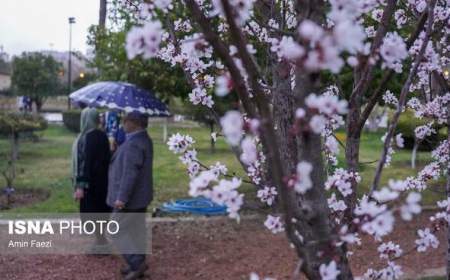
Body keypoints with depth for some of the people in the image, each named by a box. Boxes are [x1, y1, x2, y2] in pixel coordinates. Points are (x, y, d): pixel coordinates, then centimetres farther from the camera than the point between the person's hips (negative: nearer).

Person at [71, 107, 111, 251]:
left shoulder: (88, 137, -19)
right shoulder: (102, 135, 6)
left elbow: (85, 161, -23)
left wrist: (80, 185, -23)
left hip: (91, 181, -9)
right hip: (101, 180, 9)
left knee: (90, 212, 2)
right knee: (99, 211, 16)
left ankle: (101, 242, 6)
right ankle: (101, 240, 23)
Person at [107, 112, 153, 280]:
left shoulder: (134, 144, -23)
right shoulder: (143, 139, 9)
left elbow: (130, 173, -28)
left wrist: (122, 197, -27)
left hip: (131, 197, -10)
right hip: (140, 196, 10)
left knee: (117, 231, -1)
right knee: (136, 230, 14)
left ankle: (137, 263, -1)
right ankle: (137, 265, 22)